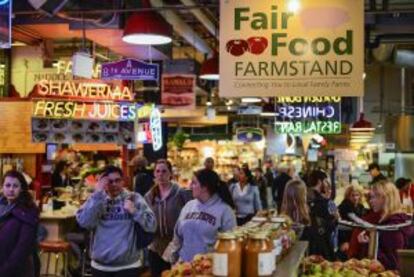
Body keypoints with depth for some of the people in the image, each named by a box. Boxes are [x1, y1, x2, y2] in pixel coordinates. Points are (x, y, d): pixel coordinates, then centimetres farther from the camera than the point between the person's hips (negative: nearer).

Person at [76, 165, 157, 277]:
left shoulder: (134, 198, -1)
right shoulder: (95, 199, 2)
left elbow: (151, 225, -8)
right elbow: (84, 222, -16)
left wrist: (134, 211, -21)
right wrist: (98, 193, -18)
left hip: (128, 266, -1)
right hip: (100, 266, 2)